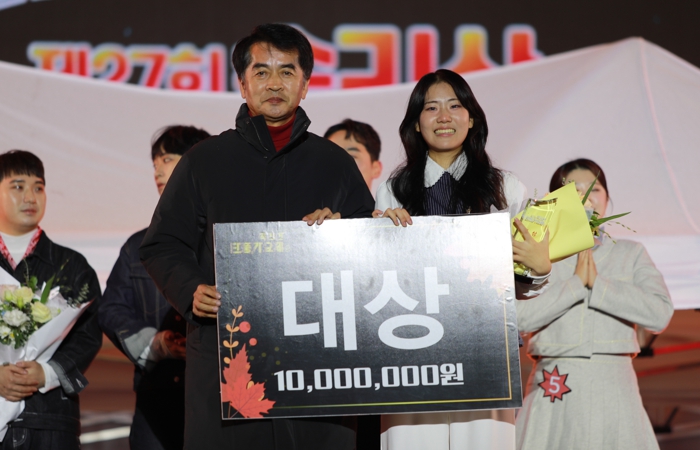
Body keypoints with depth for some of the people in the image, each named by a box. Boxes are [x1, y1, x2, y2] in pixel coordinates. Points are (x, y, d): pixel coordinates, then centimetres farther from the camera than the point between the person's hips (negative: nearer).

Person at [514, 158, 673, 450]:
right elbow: (522, 317, -9)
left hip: (612, 391, 1)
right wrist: (576, 282, -9)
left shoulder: (630, 254, 12)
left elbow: (660, 314, -4)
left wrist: (598, 284, -8)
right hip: (553, 392, -1)